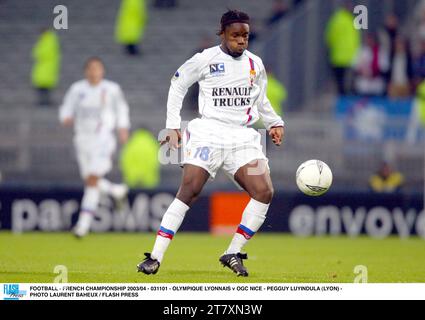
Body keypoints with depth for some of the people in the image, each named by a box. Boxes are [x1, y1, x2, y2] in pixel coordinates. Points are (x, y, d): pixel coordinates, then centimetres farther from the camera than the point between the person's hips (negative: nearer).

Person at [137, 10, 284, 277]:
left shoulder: (255, 64, 13)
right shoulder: (206, 59, -1)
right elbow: (178, 85, 9)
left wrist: (275, 123, 16)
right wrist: (173, 125, 3)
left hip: (243, 136, 4)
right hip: (209, 132, -4)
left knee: (264, 192, -13)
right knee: (189, 192, -15)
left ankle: (233, 254, -2)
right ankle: (155, 257, -13)